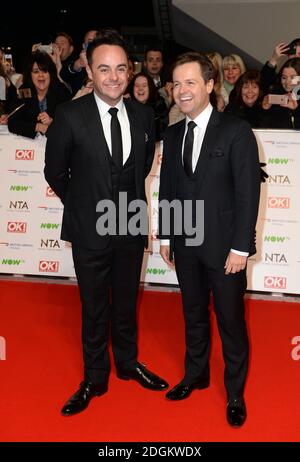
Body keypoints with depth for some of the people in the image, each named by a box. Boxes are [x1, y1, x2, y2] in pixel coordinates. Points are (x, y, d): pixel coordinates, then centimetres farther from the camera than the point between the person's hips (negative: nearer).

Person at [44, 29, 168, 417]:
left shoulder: (143, 115, -4)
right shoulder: (70, 116, -15)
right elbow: (55, 172, -2)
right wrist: (81, 206, 5)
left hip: (131, 226, 3)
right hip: (90, 229, -3)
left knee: (126, 303, 19)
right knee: (94, 308, 12)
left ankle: (128, 363, 41)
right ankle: (95, 378, 31)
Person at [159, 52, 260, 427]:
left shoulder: (236, 131, -8)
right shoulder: (172, 135, 7)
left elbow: (248, 191, -11)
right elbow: (167, 189, 12)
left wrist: (240, 247, -14)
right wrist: (165, 236, 10)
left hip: (223, 245, -4)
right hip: (185, 245, 5)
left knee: (231, 321, 7)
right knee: (194, 316, 18)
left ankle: (235, 393, 25)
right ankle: (196, 375, 38)